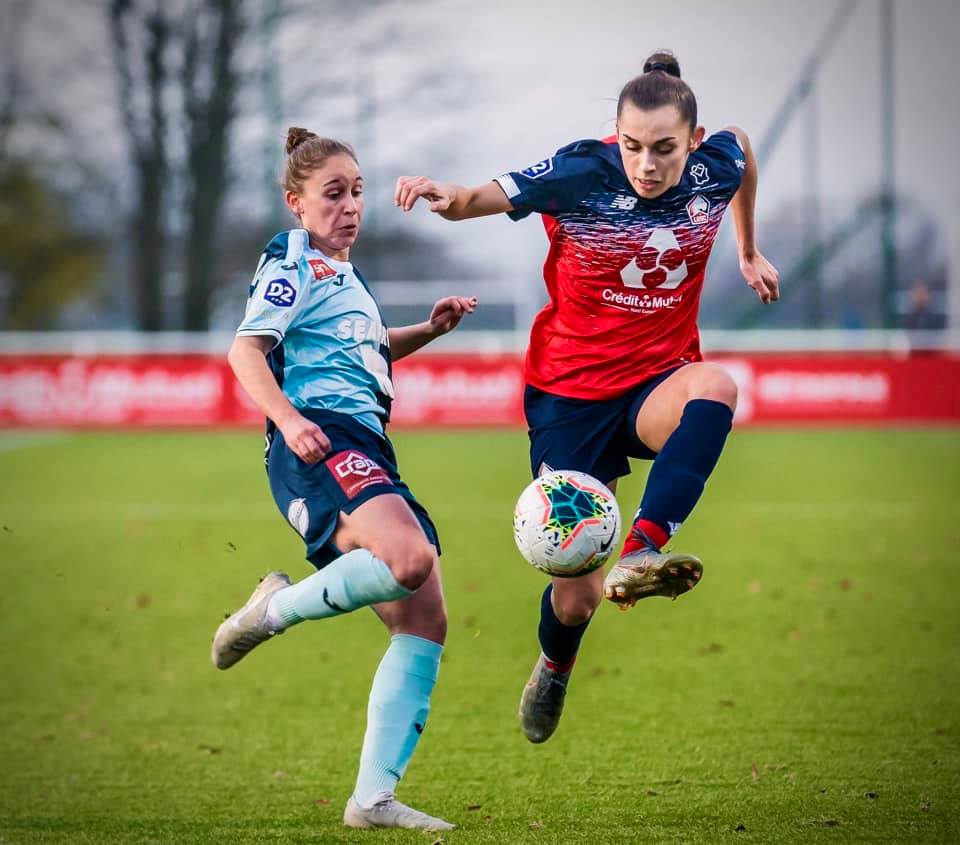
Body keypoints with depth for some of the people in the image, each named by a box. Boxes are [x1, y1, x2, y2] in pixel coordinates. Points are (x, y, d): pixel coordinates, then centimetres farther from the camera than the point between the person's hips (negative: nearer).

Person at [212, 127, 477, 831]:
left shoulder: (342, 272, 30)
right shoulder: (294, 263, 3)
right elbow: (247, 349, -10)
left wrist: (430, 330, 33)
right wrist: (287, 419, -25)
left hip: (368, 454, 9)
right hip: (322, 442, -9)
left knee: (425, 623, 0)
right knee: (409, 557, -36)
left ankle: (374, 797, -1)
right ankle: (276, 609, -13)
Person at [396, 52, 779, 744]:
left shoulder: (718, 165, -9)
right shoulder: (583, 174, -19)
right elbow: (482, 198, -19)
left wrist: (749, 252, 26)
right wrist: (447, 197, -43)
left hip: (658, 379, 2)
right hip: (571, 394, -2)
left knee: (716, 385, -37)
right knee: (576, 594, 0)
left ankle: (642, 553, -41)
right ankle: (553, 669, 37)